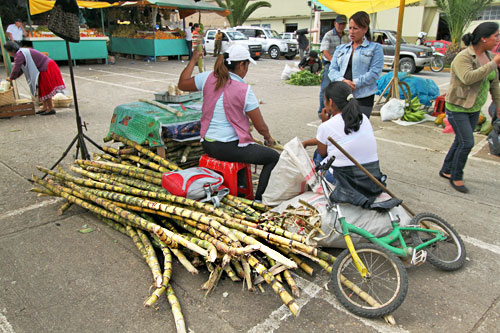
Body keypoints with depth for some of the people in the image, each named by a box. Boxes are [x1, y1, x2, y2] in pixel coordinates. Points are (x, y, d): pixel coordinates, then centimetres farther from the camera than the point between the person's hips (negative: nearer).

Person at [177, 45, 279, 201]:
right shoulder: (244, 90, -16)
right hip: (229, 148, -7)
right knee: (274, 158, 6)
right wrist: (268, 138, 12)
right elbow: (261, 127, -10)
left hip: (208, 145, 8)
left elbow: (182, 84, 16)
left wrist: (193, 60, 25)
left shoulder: (209, 77, -3)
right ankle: (259, 200, 7)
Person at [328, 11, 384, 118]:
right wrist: (343, 81, -11)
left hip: (363, 97, -3)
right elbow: (332, 70, 10)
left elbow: (375, 72, -5)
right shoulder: (341, 48, 20)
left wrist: (354, 84, -15)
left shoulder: (375, 48, 6)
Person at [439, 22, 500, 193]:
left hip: (474, 108, 8)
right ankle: (456, 177, 8)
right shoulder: (463, 57, -19)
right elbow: (468, 78, -38)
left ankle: (446, 170, 28)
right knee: (467, 143, -9)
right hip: (457, 108, -8)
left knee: (461, 141, 13)